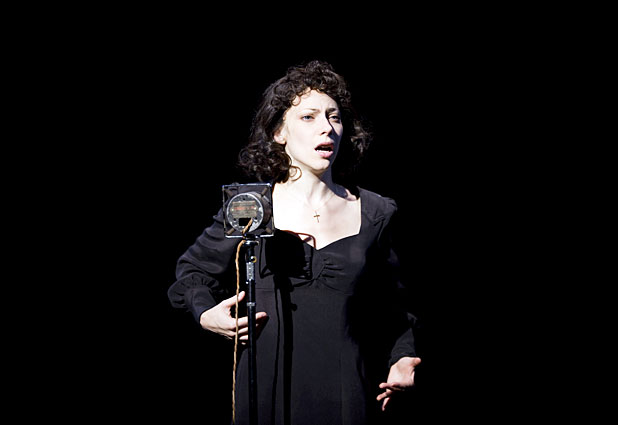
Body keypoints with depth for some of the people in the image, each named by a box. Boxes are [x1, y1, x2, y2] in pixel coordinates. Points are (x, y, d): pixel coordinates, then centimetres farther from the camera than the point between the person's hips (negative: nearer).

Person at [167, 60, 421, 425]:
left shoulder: (374, 214, 5)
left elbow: (388, 303, 13)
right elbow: (193, 271, 14)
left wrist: (402, 357, -2)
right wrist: (207, 315, -5)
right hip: (267, 391, -1)